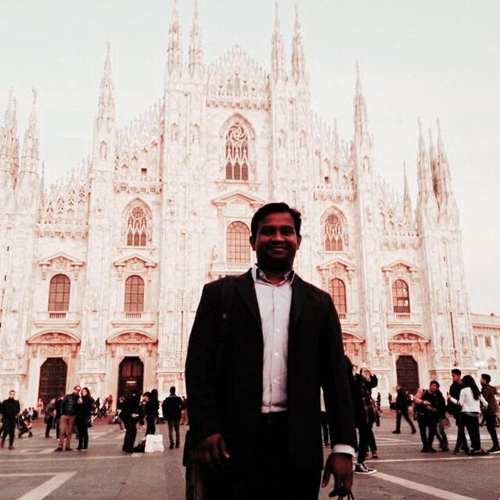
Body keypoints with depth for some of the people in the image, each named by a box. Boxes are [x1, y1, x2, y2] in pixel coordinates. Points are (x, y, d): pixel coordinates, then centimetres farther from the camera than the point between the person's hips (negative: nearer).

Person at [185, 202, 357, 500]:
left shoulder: (319, 303, 11)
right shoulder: (220, 293, 6)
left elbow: (335, 376, 8)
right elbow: (199, 364, 1)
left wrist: (344, 447, 0)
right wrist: (205, 430, -10)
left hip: (298, 445, 2)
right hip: (233, 442, -1)